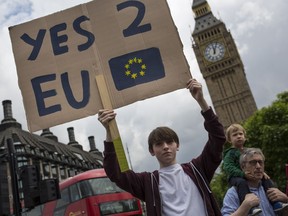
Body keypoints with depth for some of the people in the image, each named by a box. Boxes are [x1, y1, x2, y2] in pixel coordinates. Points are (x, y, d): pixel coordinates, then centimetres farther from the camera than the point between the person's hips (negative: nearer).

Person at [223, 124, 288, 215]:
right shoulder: (230, 153, -2)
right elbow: (228, 167, -16)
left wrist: (262, 172, 1)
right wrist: (243, 174, -29)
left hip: (251, 176, 7)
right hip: (236, 177, -7)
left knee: (266, 179, -7)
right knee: (241, 182, -39)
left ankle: (275, 203, -8)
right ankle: (250, 208, -49)